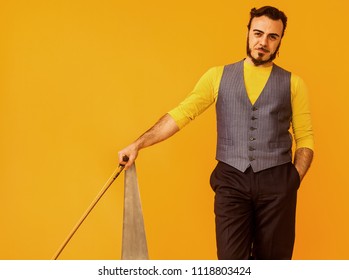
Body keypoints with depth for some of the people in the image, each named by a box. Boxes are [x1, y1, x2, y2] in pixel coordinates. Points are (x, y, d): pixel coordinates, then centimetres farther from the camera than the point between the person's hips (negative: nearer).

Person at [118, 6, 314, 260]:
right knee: (230, 260, -4)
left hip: (276, 182, 1)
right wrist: (138, 145, -8)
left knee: (274, 258, 6)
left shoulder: (293, 83, 8)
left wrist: (294, 181, -5)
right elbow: (181, 114, 1)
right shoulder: (218, 76, 9)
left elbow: (305, 138, 8)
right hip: (231, 180, 0)